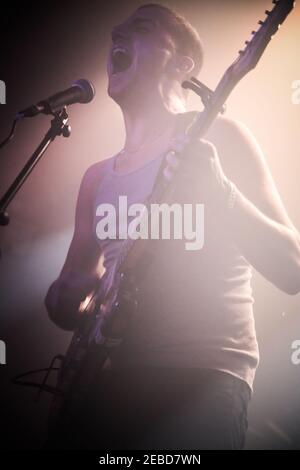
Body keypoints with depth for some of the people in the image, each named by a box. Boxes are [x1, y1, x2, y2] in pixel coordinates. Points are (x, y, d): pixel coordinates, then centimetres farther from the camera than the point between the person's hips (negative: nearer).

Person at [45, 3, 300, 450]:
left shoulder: (216, 136, -1)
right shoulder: (97, 177, 15)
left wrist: (219, 191, -22)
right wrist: (67, 300, -2)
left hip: (203, 373, -5)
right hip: (111, 377, 5)